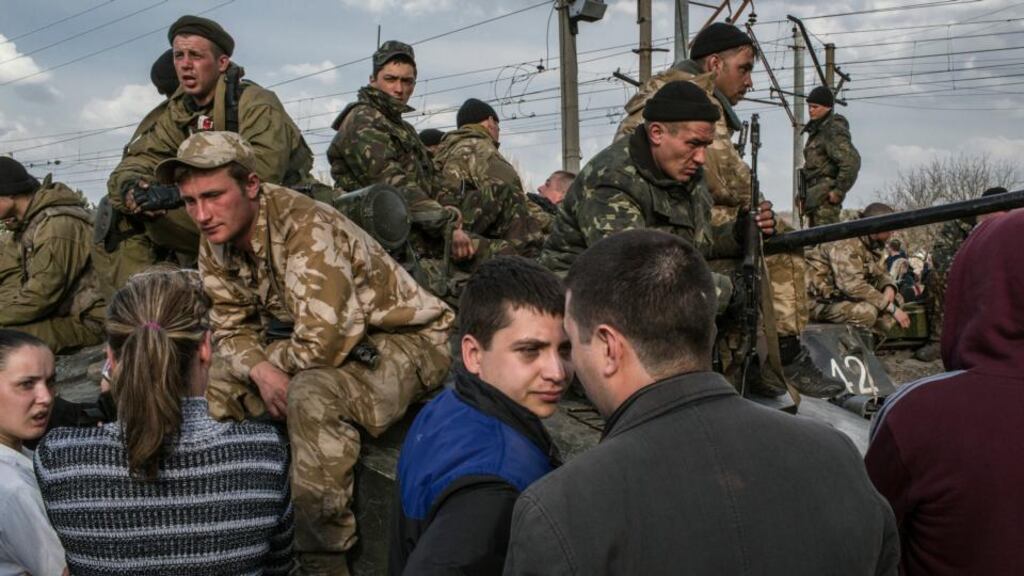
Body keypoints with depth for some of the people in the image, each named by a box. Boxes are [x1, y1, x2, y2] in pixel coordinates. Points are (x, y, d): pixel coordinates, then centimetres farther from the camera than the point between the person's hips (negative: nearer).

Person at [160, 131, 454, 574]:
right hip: (327, 341, 9)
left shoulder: (306, 228, -29)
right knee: (212, 386, -2)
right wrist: (262, 370, -19)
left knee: (313, 395, -36)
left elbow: (320, 346, -35)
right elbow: (233, 328, 3)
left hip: (405, 339, -8)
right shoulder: (216, 243, -2)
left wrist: (272, 358, -14)